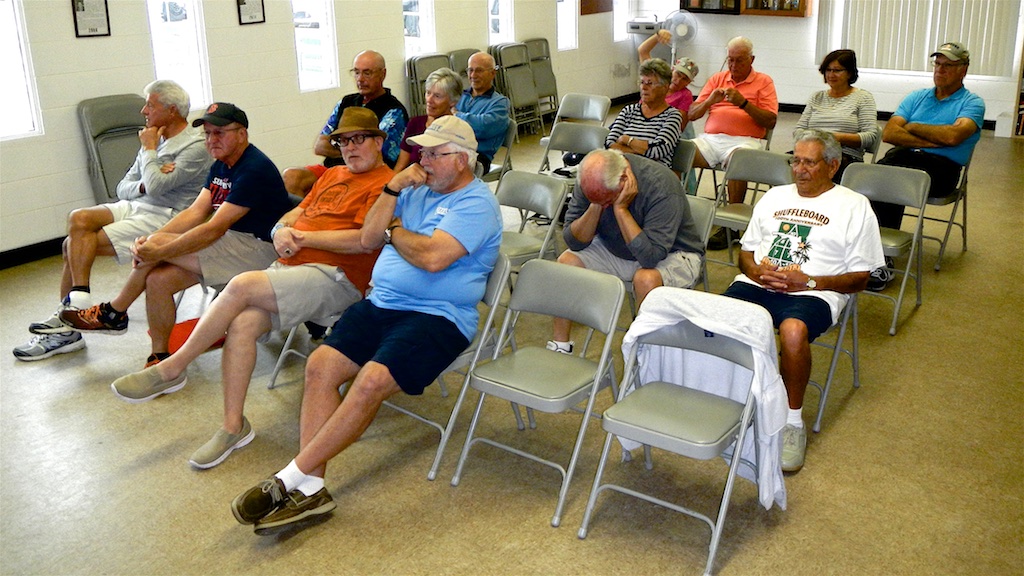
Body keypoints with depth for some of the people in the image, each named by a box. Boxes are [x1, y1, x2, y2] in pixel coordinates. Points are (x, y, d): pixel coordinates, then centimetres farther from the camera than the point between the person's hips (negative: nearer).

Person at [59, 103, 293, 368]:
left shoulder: (254, 169, -18)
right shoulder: (221, 166, 14)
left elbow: (214, 229, -22)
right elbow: (196, 212, 5)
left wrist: (160, 250, -20)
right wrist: (150, 239, -10)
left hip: (259, 249, -9)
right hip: (234, 244, 9)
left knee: (158, 246, -14)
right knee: (158, 280, -8)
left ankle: (113, 314, 8)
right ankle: (160, 360, 1)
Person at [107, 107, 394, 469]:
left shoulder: (385, 184, -2)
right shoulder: (332, 175, 26)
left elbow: (365, 240, -15)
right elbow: (296, 213, 26)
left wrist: (304, 236, -8)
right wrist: (281, 230, 2)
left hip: (334, 277, -8)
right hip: (289, 266, 8)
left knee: (242, 285, -25)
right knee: (242, 324, -19)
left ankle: (171, 369, -10)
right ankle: (234, 426, -10)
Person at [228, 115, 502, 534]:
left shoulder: (476, 203, -6)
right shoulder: (416, 189, 19)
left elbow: (433, 257, -21)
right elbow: (368, 240, 13)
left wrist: (394, 231, -2)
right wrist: (393, 189, 1)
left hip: (438, 317, -7)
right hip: (382, 302, 8)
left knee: (372, 381, -29)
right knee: (321, 365, -16)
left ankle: (289, 479, -19)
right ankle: (310, 488, -16)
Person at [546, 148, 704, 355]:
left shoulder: (661, 186, -31)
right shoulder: (592, 180, -15)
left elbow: (651, 256, -36)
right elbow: (574, 242, -13)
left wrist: (621, 209, -36)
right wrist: (595, 206, -28)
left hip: (672, 253, -5)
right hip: (615, 249, 5)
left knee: (646, 279, -37)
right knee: (567, 261, -15)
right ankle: (560, 346, -3)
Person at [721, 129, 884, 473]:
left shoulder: (854, 207, 11)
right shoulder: (775, 197, 26)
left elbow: (859, 278, 5)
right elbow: (746, 251, 24)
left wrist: (809, 282, -11)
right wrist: (756, 270, -1)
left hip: (812, 292, -3)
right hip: (757, 283, 4)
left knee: (793, 331, -39)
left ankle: (792, 423, -17)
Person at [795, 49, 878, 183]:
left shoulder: (863, 98, 11)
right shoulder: (816, 97, 25)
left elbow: (871, 137, 0)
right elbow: (798, 130, 19)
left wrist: (839, 138, -15)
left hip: (846, 158, -3)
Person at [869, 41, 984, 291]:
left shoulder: (972, 103, 9)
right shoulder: (916, 97, 22)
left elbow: (953, 136, -13)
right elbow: (888, 133, 6)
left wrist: (914, 127, 1)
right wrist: (932, 140, -4)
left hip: (942, 167, -4)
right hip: (903, 156, 4)